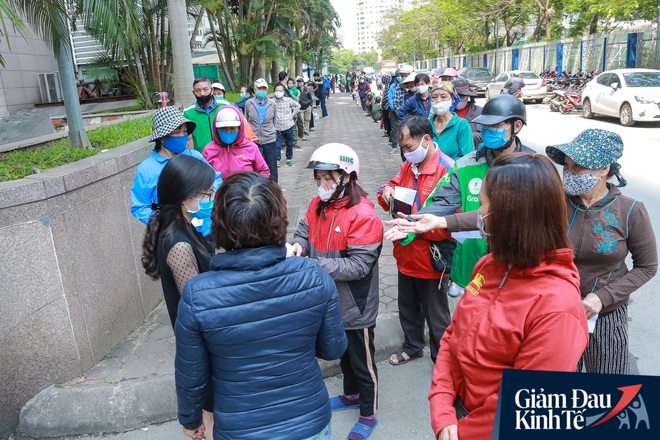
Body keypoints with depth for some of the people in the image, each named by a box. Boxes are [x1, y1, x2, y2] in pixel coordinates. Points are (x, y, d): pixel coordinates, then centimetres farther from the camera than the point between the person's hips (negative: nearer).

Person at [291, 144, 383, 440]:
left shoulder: (363, 215, -25)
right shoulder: (317, 204, -2)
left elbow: (358, 266, -28)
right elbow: (304, 232, 4)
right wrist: (299, 245, -21)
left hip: (355, 306, -7)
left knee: (362, 359, 14)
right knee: (342, 352, 28)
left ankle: (368, 414, 36)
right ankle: (351, 395, 53)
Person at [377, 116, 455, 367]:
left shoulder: (447, 169, -23)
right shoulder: (408, 166, 4)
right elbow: (395, 187, 18)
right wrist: (387, 192, -6)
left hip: (431, 259, -7)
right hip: (407, 255, 8)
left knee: (436, 315, 13)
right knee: (408, 307, 25)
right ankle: (412, 346, 49)